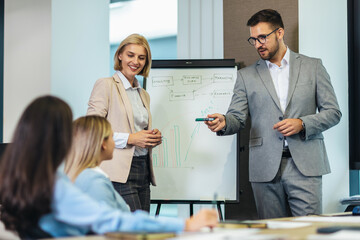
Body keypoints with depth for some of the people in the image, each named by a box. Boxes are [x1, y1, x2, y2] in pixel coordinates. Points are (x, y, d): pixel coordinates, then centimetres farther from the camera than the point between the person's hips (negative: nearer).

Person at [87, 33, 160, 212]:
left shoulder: (144, 95, 23)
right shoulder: (106, 85, 0)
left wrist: (153, 138, 6)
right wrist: (130, 138, -14)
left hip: (143, 171, 8)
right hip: (119, 173, -7)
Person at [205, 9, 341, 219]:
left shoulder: (312, 66, 10)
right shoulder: (247, 76, 13)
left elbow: (333, 112, 7)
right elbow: (237, 118, 7)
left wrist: (302, 124, -9)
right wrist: (224, 122, -17)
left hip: (304, 163, -1)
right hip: (266, 168, 1)